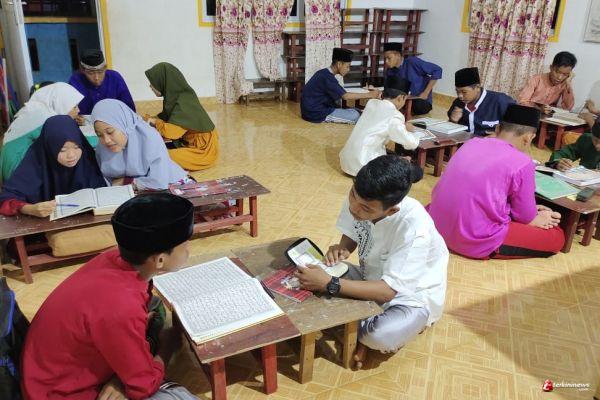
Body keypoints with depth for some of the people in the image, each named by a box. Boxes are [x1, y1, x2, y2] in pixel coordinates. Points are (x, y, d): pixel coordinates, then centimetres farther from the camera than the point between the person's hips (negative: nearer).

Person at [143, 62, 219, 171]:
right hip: (190, 143, 9)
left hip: (204, 150, -9)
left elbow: (171, 132, -29)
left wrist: (155, 122, -10)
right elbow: (164, 118, 14)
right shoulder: (174, 97, 1)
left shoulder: (184, 103, -26)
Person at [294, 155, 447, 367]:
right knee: (309, 277, -12)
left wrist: (329, 284, -39)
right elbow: (350, 236, 1)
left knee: (381, 336, -35)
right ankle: (364, 327, -4)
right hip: (372, 279, 6)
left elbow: (387, 291, -34)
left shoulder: (413, 227, -35)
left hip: (412, 296, -5)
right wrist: (341, 250, -23)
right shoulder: (358, 199, -20)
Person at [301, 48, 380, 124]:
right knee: (355, 115, -14)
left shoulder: (324, 73, 10)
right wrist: (369, 95, -15)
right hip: (315, 113, -10)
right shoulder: (327, 77, -19)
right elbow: (345, 96, -21)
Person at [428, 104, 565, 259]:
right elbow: (525, 216, 0)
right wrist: (538, 218, 23)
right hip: (475, 242, -8)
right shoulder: (522, 163, -12)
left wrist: (531, 213, 24)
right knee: (556, 236, 10)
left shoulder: (472, 143, 7)